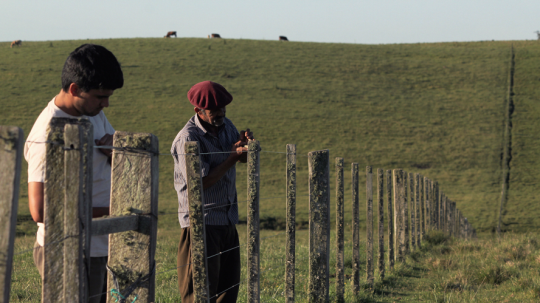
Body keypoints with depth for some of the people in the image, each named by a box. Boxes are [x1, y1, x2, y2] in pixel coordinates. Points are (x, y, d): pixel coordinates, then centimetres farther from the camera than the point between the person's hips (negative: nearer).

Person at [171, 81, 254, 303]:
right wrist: (233, 157, -18)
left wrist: (244, 143, -2)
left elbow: (244, 159, 22)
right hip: (201, 221, -8)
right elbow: (199, 183, -21)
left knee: (229, 285, 12)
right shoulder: (188, 138, -16)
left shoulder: (225, 126, 8)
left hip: (228, 221, 8)